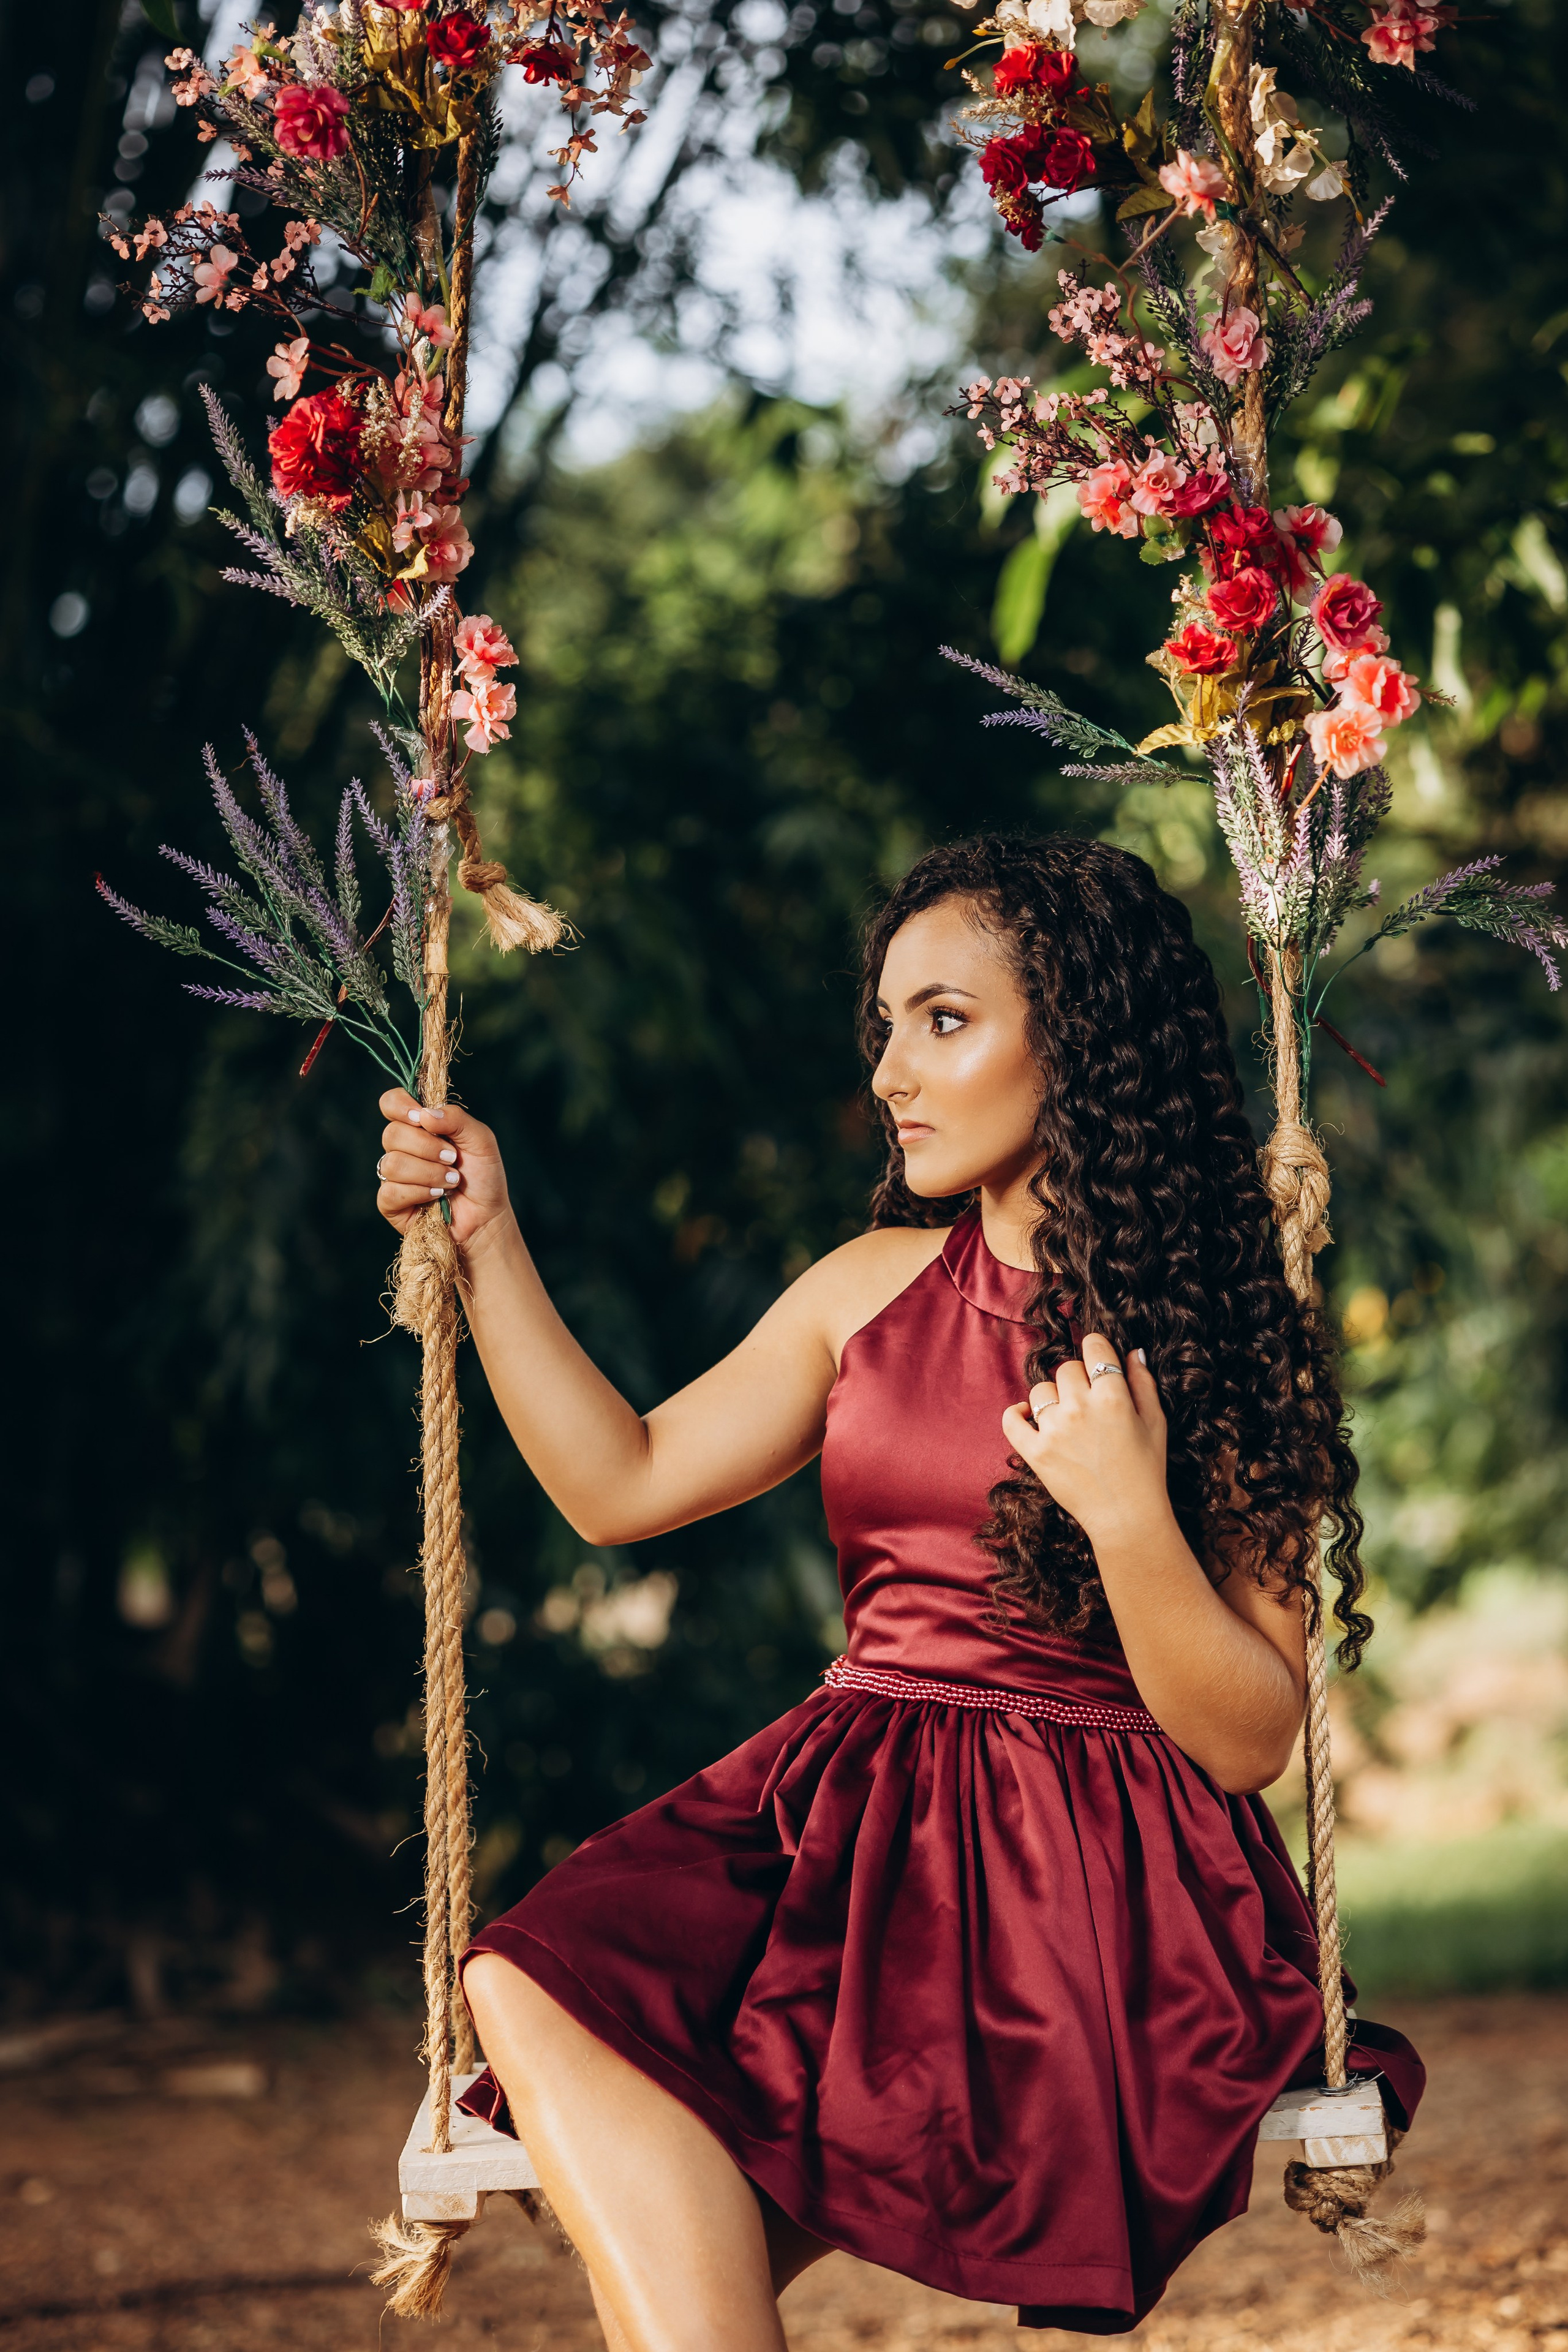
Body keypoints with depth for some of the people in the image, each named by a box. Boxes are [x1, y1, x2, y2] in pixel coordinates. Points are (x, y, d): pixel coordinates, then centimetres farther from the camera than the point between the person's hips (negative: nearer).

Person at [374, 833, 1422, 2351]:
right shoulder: (872, 1289, 14)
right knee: (538, 1995, -27)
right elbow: (621, 1484, 17)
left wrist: (1128, 1516, -19)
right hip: (848, 1815, 5)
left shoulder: (1218, 1350, -1)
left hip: (1097, 1870, -5)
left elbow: (1248, 1743, -4)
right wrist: (487, 1240, 15)